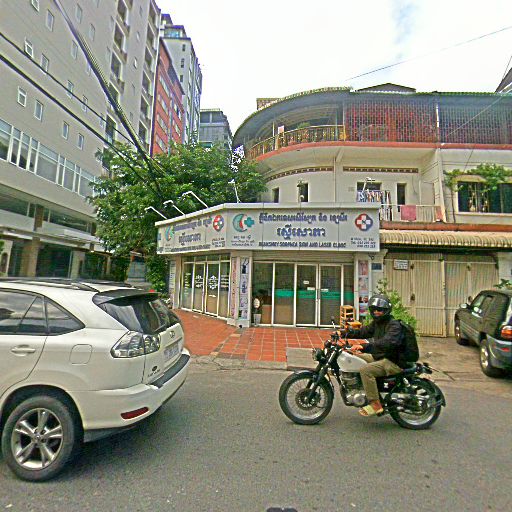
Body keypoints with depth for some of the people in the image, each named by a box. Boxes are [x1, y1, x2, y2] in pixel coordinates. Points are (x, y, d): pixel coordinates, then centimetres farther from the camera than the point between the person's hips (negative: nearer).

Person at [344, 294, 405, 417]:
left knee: (365, 370, -27)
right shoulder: (377, 323, 11)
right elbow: (364, 331, 12)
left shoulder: (394, 325, -18)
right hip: (380, 357, 10)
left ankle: (375, 404, -15)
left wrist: (365, 346, -44)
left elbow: (387, 343, -35)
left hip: (393, 362, -10)